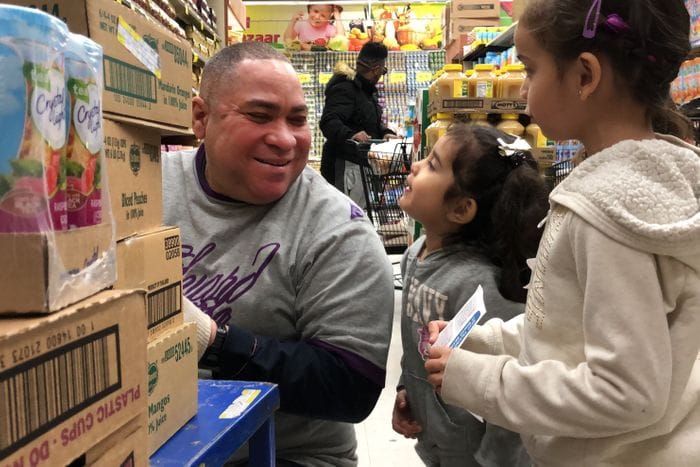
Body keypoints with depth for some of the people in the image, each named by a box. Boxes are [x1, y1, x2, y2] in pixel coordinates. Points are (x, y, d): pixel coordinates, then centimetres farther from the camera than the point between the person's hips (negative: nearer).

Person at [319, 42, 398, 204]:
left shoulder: (366, 89, 19)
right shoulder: (344, 88, -14)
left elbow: (373, 122, 25)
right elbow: (328, 122, -28)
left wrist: (385, 133, 3)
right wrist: (350, 134, -46)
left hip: (361, 162, 10)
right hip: (345, 165, -10)